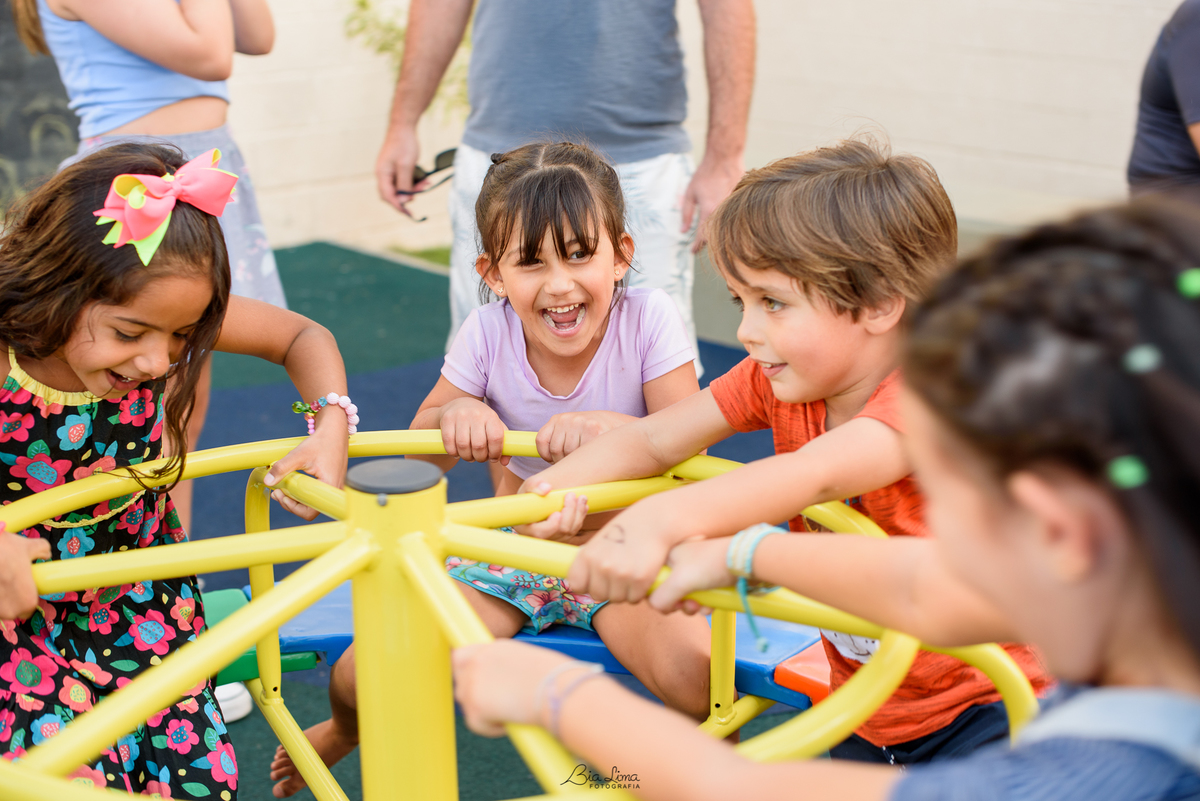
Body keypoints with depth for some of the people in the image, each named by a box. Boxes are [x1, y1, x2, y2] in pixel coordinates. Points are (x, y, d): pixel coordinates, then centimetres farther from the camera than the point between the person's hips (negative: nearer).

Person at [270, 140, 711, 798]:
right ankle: (350, 730, 29)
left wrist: (606, 427, -35)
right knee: (361, 678, -13)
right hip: (514, 548, 2)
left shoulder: (648, 319, -15)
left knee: (699, 674, -32)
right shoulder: (487, 333, -11)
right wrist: (454, 413, -22)